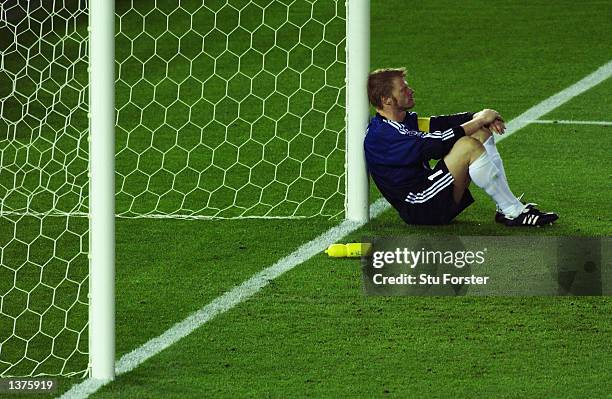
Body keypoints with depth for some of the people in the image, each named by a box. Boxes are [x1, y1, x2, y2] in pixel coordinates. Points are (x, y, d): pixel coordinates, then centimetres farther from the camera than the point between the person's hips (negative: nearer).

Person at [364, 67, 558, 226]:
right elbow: (435, 145, -23)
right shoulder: (380, 135, -17)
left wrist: (480, 117, -11)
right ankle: (513, 212, -18)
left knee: (482, 133, 5)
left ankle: (505, 209, -2)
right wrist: (480, 120, -15)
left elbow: (438, 123, 10)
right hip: (420, 210, -10)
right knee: (469, 146, -25)